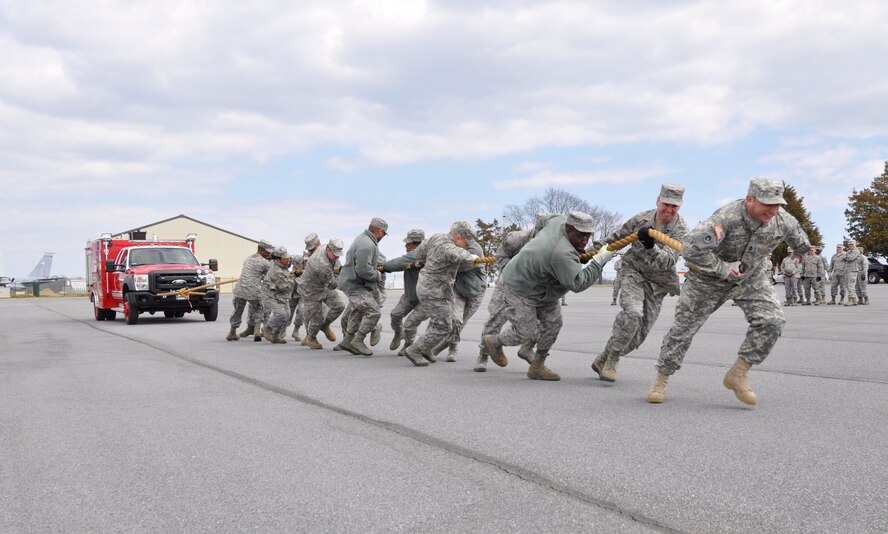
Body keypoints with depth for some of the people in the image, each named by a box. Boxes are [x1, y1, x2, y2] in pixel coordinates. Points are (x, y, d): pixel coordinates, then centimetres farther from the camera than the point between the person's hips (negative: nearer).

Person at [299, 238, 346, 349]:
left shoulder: (322, 248, -11)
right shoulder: (323, 265, -39)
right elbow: (332, 285, -26)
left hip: (324, 287, 8)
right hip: (311, 291, -8)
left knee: (339, 306, -4)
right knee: (317, 318, 3)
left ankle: (325, 325, 20)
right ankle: (310, 339, 31)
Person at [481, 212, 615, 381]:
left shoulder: (559, 221, -12)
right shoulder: (562, 254, -38)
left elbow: (546, 219, 11)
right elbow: (578, 283, -39)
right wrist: (599, 260, -35)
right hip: (519, 289, -10)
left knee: (552, 322, 6)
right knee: (524, 332, -1)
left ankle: (537, 367, 18)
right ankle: (494, 342, 31)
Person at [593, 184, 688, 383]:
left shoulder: (681, 231, -15)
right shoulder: (641, 219, -9)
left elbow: (667, 262, -29)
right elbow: (616, 238, 7)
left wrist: (650, 246, -46)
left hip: (657, 284, 1)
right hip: (634, 272, -1)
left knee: (640, 333, -1)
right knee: (632, 313, -29)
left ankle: (605, 360, 17)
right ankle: (612, 358, -15)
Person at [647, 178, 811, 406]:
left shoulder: (783, 222, -19)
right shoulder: (727, 217, -37)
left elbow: (797, 234, 8)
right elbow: (691, 248, -47)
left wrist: (805, 247, 30)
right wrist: (722, 269, -34)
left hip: (750, 276, 4)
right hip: (710, 277, -4)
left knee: (772, 319, -16)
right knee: (685, 325, 3)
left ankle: (738, 374, -1)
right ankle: (661, 379, 22)